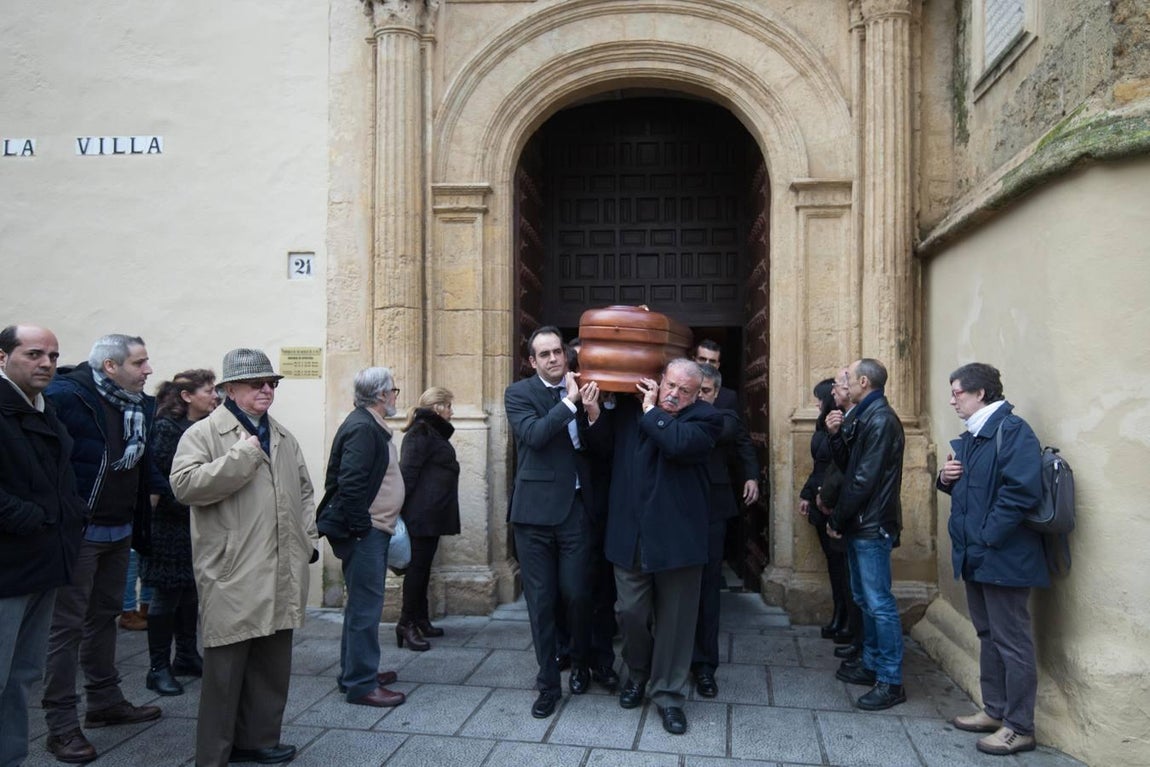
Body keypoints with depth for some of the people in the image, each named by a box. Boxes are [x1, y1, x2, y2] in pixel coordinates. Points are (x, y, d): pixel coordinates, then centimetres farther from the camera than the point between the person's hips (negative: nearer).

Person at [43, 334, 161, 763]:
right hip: (78, 531, -7)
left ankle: (105, 702, 31)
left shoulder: (140, 405, 5)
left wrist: (141, 526, 10)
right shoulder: (65, 396, -16)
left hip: (120, 530, 7)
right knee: (68, 624, 2)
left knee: (105, 616, 18)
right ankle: (61, 724, 12)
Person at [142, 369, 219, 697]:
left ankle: (187, 656, 29)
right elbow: (155, 475, -18)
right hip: (172, 525, -7)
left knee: (191, 593, 15)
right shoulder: (167, 427, -13)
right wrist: (178, 503, -13)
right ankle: (158, 668, 14)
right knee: (167, 595, 2)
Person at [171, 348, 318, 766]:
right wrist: (243, 455, -18)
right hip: (233, 575, -6)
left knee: (273, 665, 15)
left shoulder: (283, 437, 16)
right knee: (226, 667, 3)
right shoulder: (203, 433, -4)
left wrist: (309, 539, 12)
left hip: (281, 574, 6)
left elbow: (303, 492, 23)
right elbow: (184, 484, -20)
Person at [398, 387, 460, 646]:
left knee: (421, 566, 12)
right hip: (423, 514, -10)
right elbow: (408, 470, -18)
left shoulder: (432, 432, 19)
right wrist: (403, 507, -20)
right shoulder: (421, 432, -12)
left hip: (431, 514, 10)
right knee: (418, 565, -5)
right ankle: (408, 622, 1)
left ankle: (420, 621, 19)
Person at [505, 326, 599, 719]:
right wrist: (570, 401, -17)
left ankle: (580, 664, 32)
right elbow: (534, 434, -18)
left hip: (576, 508, 2)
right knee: (540, 600, 6)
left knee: (576, 594, 3)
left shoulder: (581, 391, 8)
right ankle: (548, 684, 22)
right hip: (535, 509, -1)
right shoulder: (519, 392, 0)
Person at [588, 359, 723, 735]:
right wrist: (595, 414, -2)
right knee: (631, 612, 13)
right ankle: (637, 672, 40)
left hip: (676, 535, -3)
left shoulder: (706, 418, -8)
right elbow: (606, 446, 16)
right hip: (631, 533, 3)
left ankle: (669, 693, 26)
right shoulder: (629, 406, 5)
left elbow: (678, 444, -27)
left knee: (674, 618, 8)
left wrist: (651, 409, -13)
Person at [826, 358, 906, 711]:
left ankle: (891, 681, 5)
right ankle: (871, 664, 29)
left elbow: (865, 479, -19)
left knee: (879, 603, -4)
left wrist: (837, 519, -13)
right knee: (865, 599, 17)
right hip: (860, 524, 10)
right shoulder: (865, 416, 14)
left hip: (872, 526, -10)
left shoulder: (880, 420, -16)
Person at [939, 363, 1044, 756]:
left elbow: (1022, 491, -26)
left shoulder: (1012, 431, -16)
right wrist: (946, 479, 1)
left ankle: (1020, 727, 13)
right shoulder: (970, 437, 13)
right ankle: (995, 710, 31)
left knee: (1012, 642, 2)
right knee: (989, 635, 18)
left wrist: (988, 537, -23)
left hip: (1002, 556, -9)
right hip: (975, 556, 10)